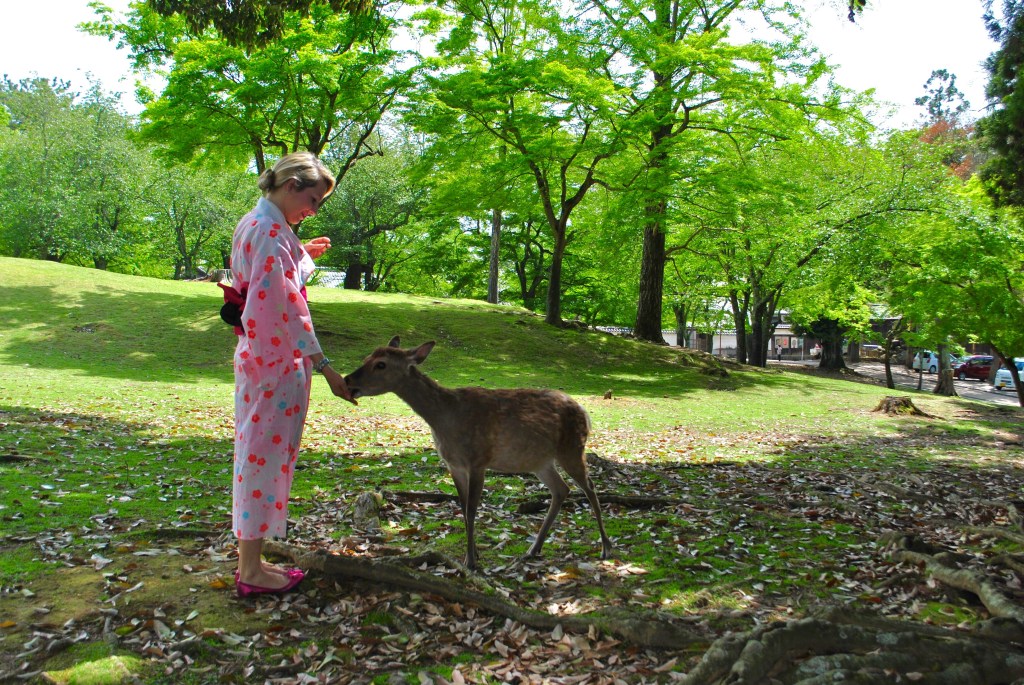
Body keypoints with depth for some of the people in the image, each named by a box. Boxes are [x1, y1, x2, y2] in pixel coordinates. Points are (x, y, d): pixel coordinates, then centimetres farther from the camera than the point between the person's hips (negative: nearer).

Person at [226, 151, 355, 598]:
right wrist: (322, 363, -24)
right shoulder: (271, 230, -17)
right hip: (277, 360, -10)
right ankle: (252, 572, 9)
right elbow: (285, 305, -24)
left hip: (257, 355, 10)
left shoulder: (253, 224, 15)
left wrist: (302, 256, 16)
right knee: (267, 455, -2)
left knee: (259, 455, 16)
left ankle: (250, 560, 27)